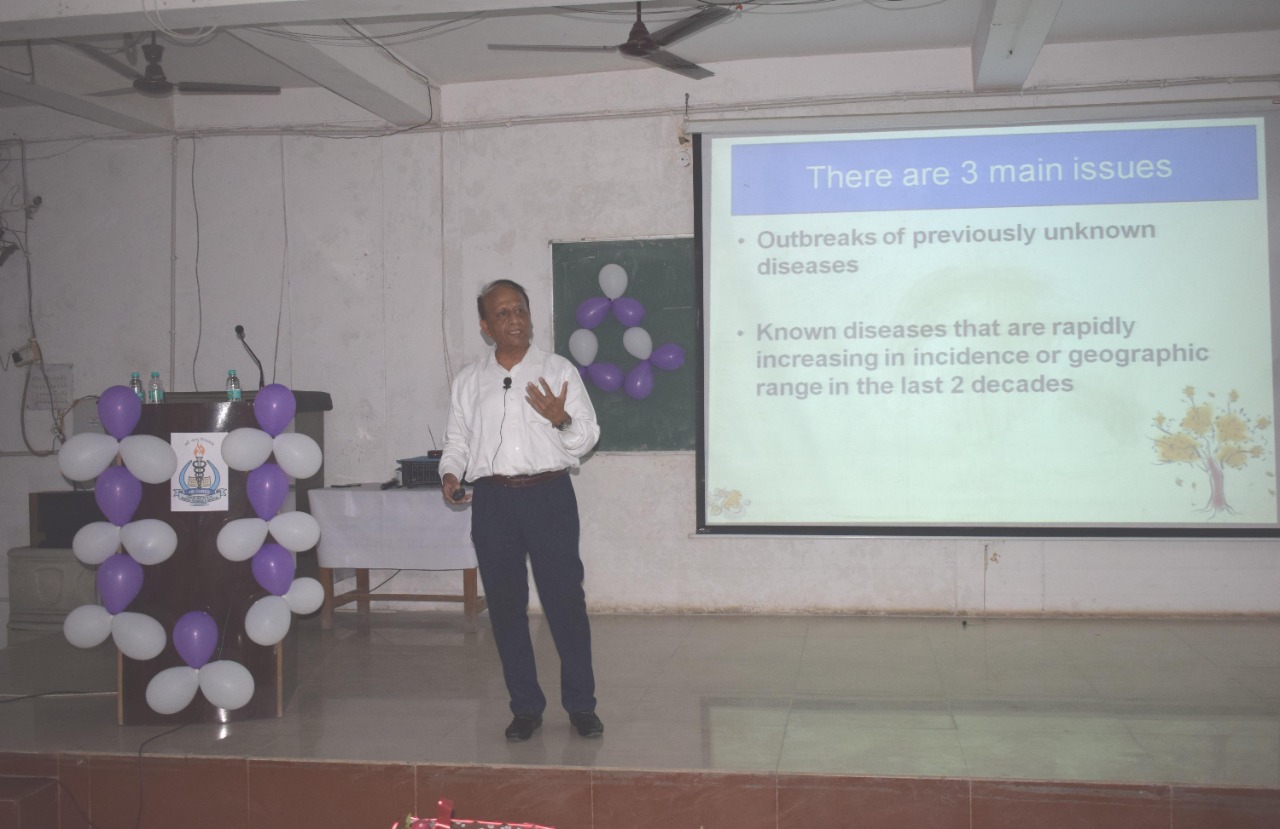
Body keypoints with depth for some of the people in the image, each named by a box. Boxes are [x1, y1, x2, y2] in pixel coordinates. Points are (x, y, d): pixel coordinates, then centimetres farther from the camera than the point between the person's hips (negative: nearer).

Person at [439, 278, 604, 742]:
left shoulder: (558, 371, 5)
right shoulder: (469, 381, 11)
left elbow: (587, 438, 4)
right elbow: (456, 441, 14)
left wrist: (560, 419, -16)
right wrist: (450, 473, -5)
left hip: (549, 494, -2)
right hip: (492, 499, 2)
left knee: (565, 600, -2)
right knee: (505, 605, 6)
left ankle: (581, 705, 12)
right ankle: (526, 707, 19)